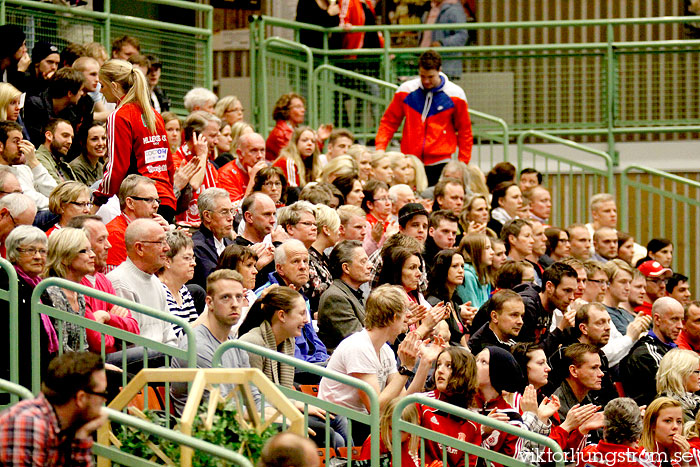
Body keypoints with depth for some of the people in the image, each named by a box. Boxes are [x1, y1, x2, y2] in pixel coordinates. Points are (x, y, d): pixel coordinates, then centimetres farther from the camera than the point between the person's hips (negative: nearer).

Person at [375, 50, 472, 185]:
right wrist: (380, 147, -4)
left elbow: (464, 130, 8)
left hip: (440, 162, -1)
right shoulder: (406, 91, 2)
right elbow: (389, 122, 10)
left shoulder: (455, 95, 0)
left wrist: (463, 162, 4)